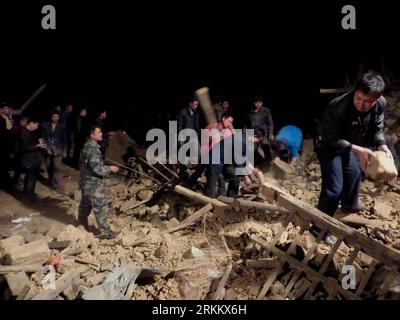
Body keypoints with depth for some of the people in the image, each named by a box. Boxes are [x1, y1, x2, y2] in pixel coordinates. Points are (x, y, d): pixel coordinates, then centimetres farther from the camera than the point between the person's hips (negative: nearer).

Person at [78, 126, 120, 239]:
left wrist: (106, 167, 17)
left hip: (86, 182, 10)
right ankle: (105, 232, 9)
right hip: (93, 184, -10)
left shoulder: (87, 146, 9)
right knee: (101, 207, 0)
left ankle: (82, 225, 40)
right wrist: (110, 169, -13)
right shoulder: (93, 149, -23)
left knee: (85, 205, 23)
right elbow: (97, 168, -27)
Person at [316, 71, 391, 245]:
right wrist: (357, 150, -39)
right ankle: (320, 227, 5)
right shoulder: (337, 107, -40)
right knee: (333, 187, -10)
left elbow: (377, 128, -5)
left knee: (354, 173, 26)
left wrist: (382, 145, -24)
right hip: (329, 146, -7)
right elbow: (331, 139, -30)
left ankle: (349, 205, 56)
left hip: (349, 144, 7)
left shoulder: (381, 104, -21)